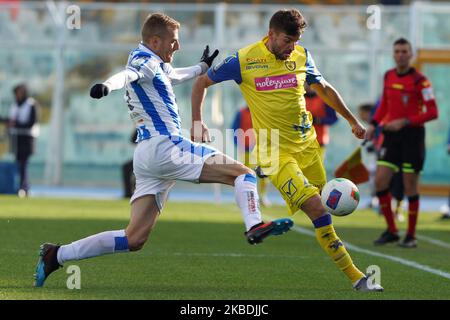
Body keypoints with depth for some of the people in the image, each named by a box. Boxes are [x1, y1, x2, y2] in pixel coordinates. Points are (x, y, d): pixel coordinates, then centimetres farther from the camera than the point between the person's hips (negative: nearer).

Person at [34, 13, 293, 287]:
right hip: (165, 147, -10)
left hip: (146, 156, 10)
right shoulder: (144, 60, -5)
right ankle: (255, 226, -31)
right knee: (242, 173, -7)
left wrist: (202, 66, 63)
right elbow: (128, 75, -29)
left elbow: (172, 76, 49)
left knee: (134, 239, 1)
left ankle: (57, 255, -3)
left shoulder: (155, 65, 25)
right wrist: (108, 85, -51)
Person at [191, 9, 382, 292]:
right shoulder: (244, 60, -6)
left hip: (307, 144, 5)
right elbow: (202, 82, 6)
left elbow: (324, 89, 21)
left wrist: (352, 120, 26)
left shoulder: (302, 56, 4)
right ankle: (355, 276, -16)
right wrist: (198, 122, -3)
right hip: (275, 152, -5)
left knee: (321, 208, 6)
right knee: (316, 209, -17)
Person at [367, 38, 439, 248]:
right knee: (380, 181, -5)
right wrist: (374, 124, 8)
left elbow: (432, 112, -13)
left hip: (412, 136, -5)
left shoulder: (419, 80, -11)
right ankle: (391, 231, 7)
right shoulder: (388, 76, 7)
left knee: (410, 187, 0)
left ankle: (411, 236, 11)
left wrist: (404, 122, -19)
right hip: (392, 136, 5)